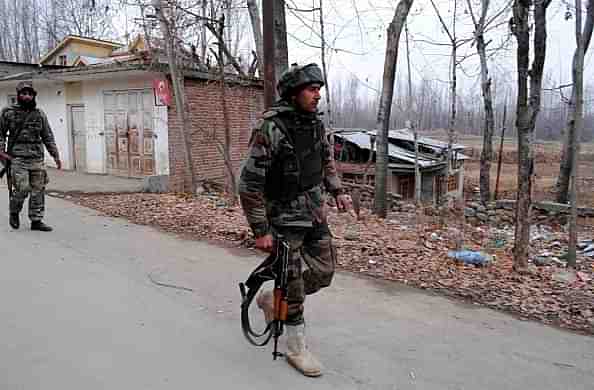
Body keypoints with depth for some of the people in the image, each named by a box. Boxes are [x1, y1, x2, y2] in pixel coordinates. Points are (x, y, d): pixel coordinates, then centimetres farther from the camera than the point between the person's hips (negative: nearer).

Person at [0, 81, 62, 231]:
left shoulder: (40, 114, 10)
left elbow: (48, 136, 12)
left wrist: (55, 155, 7)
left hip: (37, 159, 3)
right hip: (18, 158, -3)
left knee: (38, 190, 2)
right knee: (22, 189, -10)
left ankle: (36, 221, 12)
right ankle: (14, 212, 18)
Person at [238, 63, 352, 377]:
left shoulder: (315, 123, 2)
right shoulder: (270, 128, -21)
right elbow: (249, 183, -21)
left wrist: (337, 190, 8)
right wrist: (260, 230, -19)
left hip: (315, 213, 7)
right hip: (285, 217, -7)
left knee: (324, 273, 11)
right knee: (293, 283, 4)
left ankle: (272, 300, 35)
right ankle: (296, 347, 24)